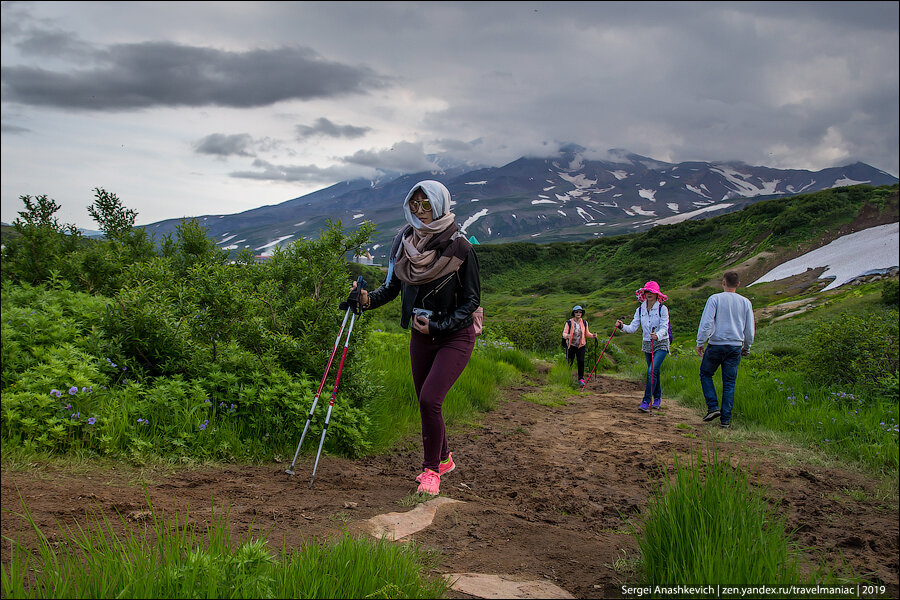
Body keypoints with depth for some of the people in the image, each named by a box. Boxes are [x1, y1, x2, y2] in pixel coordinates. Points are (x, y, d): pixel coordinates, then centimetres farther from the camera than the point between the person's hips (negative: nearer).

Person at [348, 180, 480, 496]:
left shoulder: (459, 247, -16)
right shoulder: (404, 241, -1)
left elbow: (472, 300, -11)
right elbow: (392, 285, 7)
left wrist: (438, 326, -19)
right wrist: (369, 299, -12)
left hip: (456, 336, -5)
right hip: (421, 335, 6)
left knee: (429, 399, -16)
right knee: (425, 402, 12)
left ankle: (431, 470, 1)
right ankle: (443, 458, 35)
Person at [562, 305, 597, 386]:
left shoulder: (584, 323, 2)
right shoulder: (569, 322, -8)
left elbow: (587, 333, 11)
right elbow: (564, 333, -9)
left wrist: (592, 335, -9)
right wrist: (567, 336, -32)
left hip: (581, 345, 2)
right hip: (571, 345, -2)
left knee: (581, 361, -12)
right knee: (569, 362, 4)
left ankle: (581, 379, -7)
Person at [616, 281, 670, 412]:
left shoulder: (662, 309, -9)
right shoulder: (640, 310, 4)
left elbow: (664, 328, -17)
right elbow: (633, 327, -2)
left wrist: (658, 336, -38)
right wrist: (622, 326, -21)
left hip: (661, 344, -5)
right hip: (646, 345, 5)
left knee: (652, 371, -18)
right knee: (654, 372, 14)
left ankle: (646, 402, -20)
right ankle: (657, 398, 32)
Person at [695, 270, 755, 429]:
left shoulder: (715, 299, -7)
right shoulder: (745, 303, 4)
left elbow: (706, 322, -13)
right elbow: (750, 329, 9)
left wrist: (700, 342, -4)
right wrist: (746, 348, 22)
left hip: (716, 345, -3)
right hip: (735, 347, 3)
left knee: (705, 374, 16)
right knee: (729, 383, 7)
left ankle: (713, 407, 2)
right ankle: (725, 419, 6)